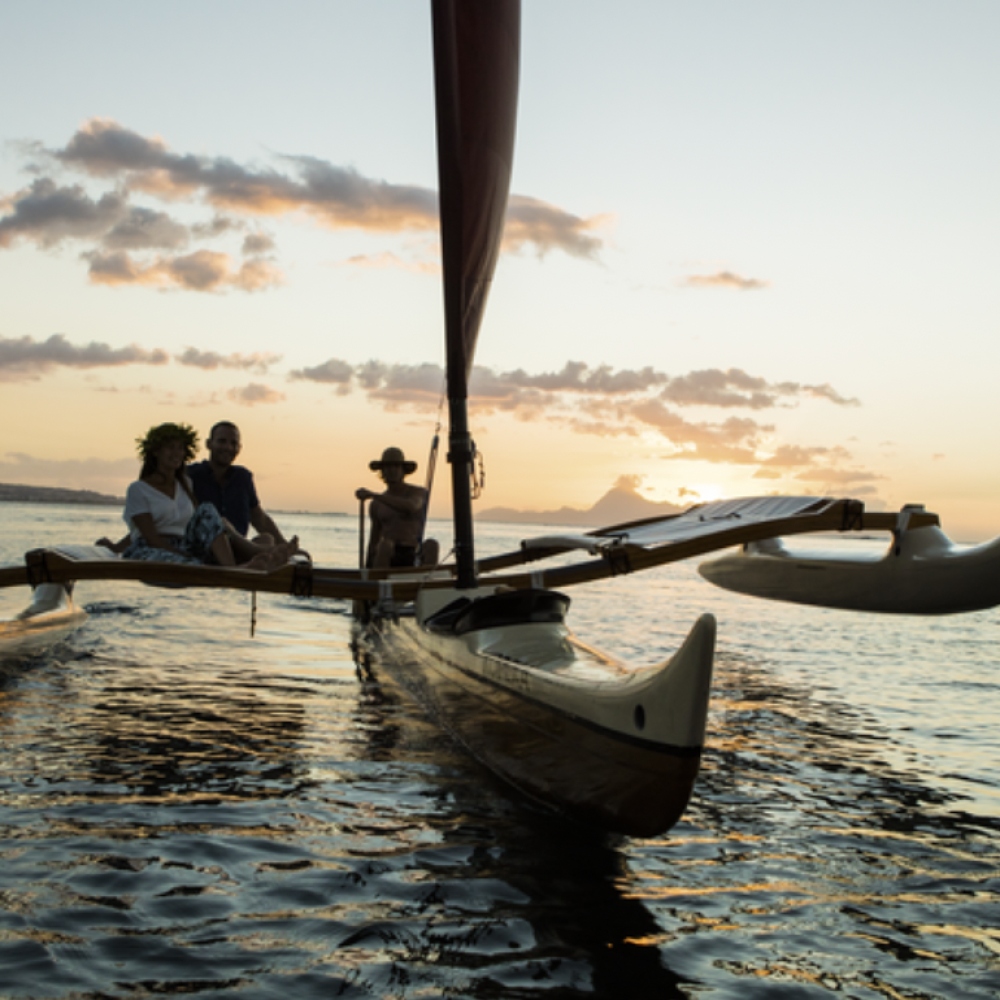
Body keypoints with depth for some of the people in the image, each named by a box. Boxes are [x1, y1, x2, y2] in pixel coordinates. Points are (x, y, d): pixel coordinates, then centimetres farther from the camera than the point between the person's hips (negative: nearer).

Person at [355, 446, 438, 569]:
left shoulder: (419, 492, 6)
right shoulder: (377, 504, 17)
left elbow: (410, 507, -19)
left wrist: (372, 494, -22)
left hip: (412, 559, -1)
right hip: (385, 555, 2)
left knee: (431, 544, -34)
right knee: (386, 544, -34)